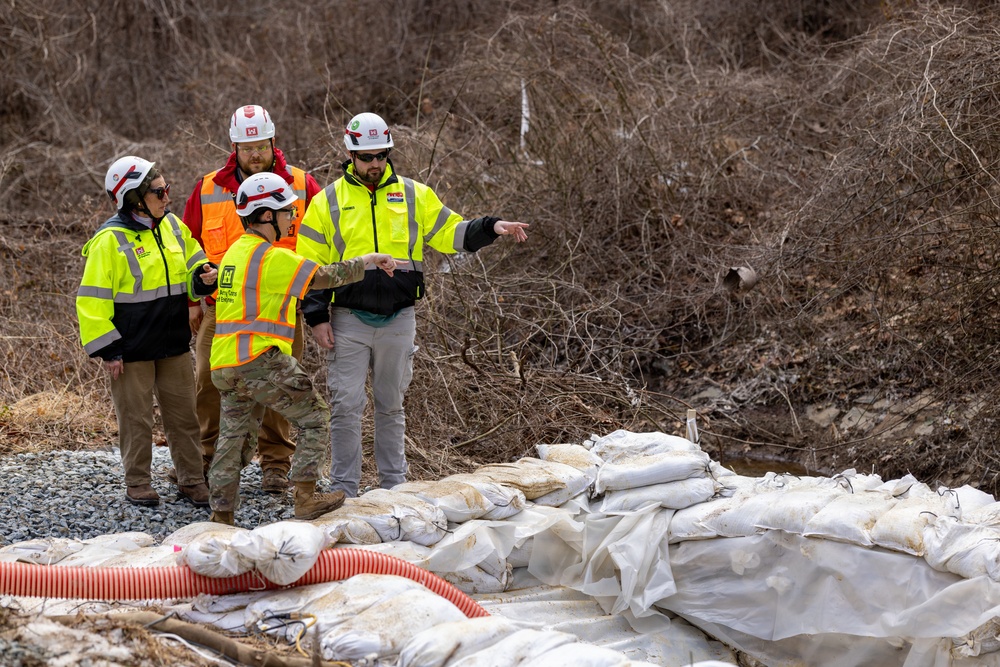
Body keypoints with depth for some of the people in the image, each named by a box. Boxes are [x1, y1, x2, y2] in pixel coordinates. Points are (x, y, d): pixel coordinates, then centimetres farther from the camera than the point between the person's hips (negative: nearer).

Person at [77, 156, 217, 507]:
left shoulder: (173, 227, 5)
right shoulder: (110, 240, -14)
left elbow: (192, 268, 19)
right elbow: (92, 300, -11)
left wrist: (204, 277, -6)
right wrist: (107, 349, -12)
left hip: (174, 345, 5)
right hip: (132, 349, -5)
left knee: (183, 414, 10)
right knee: (136, 419, 5)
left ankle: (192, 480, 20)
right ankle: (137, 484, 17)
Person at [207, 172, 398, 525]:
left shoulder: (234, 252, 17)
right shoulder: (273, 258, -12)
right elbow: (325, 276, -4)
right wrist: (366, 261, 10)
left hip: (225, 364, 8)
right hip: (261, 360, -8)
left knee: (233, 436, 13)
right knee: (315, 417, 5)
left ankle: (221, 516, 12)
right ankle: (306, 497, 0)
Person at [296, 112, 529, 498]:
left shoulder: (414, 196, 7)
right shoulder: (328, 202, 1)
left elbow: (451, 234, 8)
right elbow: (309, 265, 2)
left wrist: (491, 228, -9)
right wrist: (317, 317, -5)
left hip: (398, 320, 2)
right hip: (349, 320, -2)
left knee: (391, 405, 11)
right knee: (346, 406, -4)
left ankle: (393, 484, 20)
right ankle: (344, 489, 3)